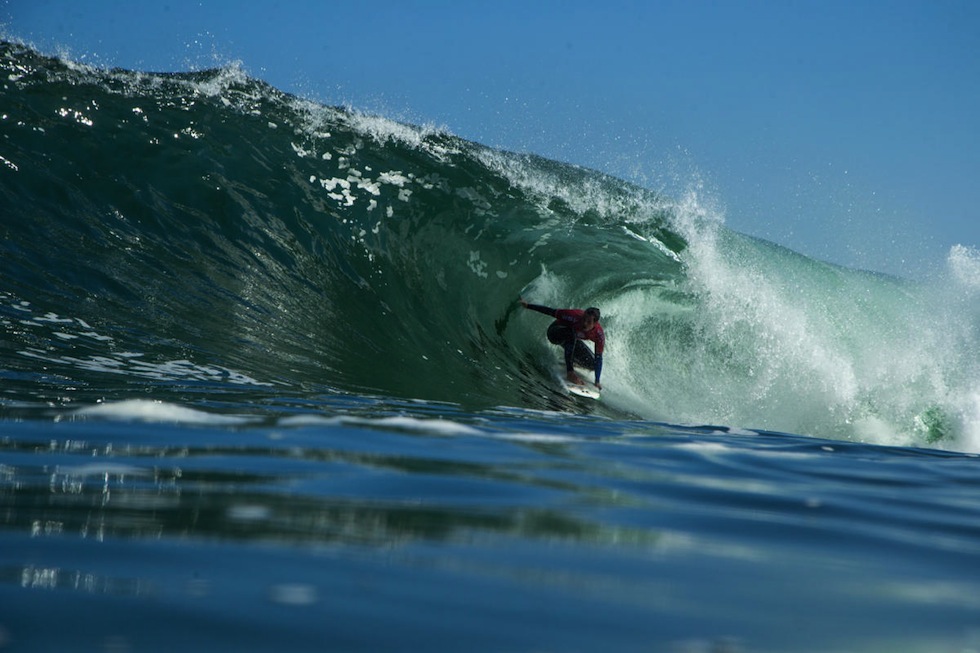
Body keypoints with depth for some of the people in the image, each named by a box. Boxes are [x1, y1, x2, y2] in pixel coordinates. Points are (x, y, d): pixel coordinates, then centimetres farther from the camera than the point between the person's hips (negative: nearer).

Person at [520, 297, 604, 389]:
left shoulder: (599, 334, -28)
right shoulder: (575, 316, -39)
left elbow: (598, 358, -19)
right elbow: (550, 311, -28)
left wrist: (597, 382, -19)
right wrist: (527, 305, -23)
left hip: (572, 339, 4)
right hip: (555, 333, -4)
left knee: (592, 364, -6)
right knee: (571, 334, -40)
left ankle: (571, 361, 23)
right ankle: (569, 371, -36)